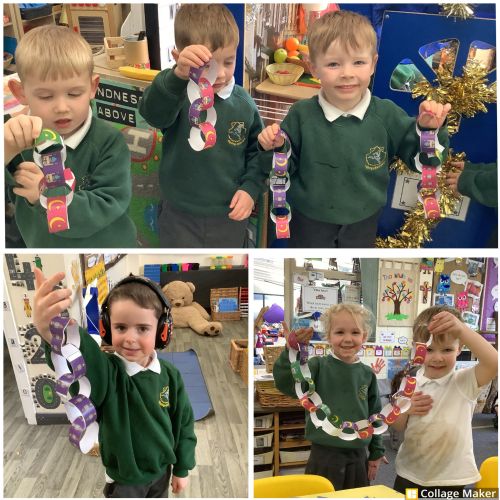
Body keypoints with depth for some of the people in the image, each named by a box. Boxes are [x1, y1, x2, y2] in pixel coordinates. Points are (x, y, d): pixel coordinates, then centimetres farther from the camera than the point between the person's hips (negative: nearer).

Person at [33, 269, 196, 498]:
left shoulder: (170, 374, -16)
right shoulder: (105, 371, -26)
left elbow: (183, 422, -2)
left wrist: (182, 469, 4)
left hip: (162, 470, 2)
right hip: (124, 479, -2)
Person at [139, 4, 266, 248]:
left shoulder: (243, 102, -6)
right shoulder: (176, 95, -16)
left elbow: (257, 150, 6)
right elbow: (153, 111, -39)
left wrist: (251, 188, -8)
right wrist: (178, 75, -58)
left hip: (230, 216, 3)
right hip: (180, 216, -2)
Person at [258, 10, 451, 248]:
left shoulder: (387, 115, -13)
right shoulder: (301, 114, -14)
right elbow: (285, 168, -6)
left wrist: (429, 130, -25)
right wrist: (277, 149, -26)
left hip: (363, 222, 2)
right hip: (309, 221, -1)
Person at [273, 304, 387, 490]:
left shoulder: (367, 374, 1)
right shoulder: (319, 366, -10)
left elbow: (375, 415, 10)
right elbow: (286, 384, -25)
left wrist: (376, 453, 13)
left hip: (358, 456, 4)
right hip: (324, 456, -3)